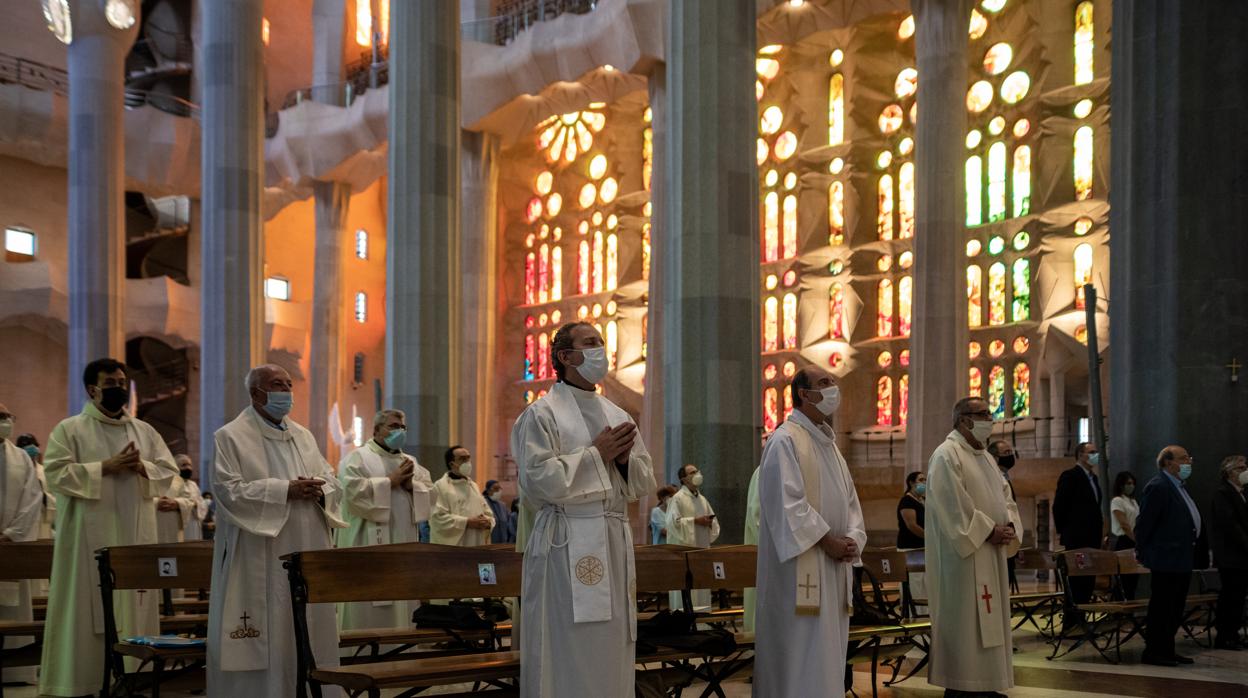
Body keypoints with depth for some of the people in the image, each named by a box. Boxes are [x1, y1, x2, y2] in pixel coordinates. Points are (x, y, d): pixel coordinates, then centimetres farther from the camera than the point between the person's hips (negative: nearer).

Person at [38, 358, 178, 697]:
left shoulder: (145, 431, 13)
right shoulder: (69, 430, 0)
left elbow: (169, 472, 9)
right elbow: (56, 475, -11)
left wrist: (141, 467, -11)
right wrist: (105, 467, -16)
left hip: (135, 536, 4)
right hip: (90, 537, -4)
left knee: (135, 607, 5)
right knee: (88, 609, -3)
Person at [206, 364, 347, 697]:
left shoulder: (304, 436, 16)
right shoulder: (231, 437, -2)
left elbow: (333, 483, 13)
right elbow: (229, 491, -14)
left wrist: (319, 491, -11)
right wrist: (286, 490, -19)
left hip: (306, 557, 6)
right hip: (260, 562, -6)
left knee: (311, 635, 7)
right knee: (264, 639, -5)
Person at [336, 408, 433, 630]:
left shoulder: (410, 462, 19)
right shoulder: (357, 458, 0)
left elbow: (430, 493, 12)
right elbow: (353, 490, -17)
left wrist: (411, 485, -7)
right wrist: (390, 481, -11)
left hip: (404, 546, 6)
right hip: (370, 546, -6)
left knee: (402, 609, 7)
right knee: (369, 612, -6)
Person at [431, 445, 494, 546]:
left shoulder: (473, 486, 20)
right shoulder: (440, 486, -3)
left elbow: (488, 513, 21)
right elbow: (439, 517, -14)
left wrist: (487, 522, -3)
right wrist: (467, 522, -18)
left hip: (476, 547, 7)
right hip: (451, 549, -7)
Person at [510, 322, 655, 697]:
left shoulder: (617, 416, 16)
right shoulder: (541, 415, -3)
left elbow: (644, 481, 16)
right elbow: (539, 480, -14)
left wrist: (625, 459, -5)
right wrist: (595, 453, -10)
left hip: (614, 542, 6)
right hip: (566, 543, -6)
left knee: (611, 650, 7)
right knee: (567, 655, -5)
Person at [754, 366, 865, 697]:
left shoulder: (829, 443, 18)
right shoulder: (785, 440, -10)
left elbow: (849, 499, 17)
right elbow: (787, 502, -19)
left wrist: (852, 539, -2)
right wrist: (828, 541, -17)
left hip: (834, 568, 9)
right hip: (801, 567, -9)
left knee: (826, 652, 10)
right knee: (801, 653, -8)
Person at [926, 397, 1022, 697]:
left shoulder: (985, 457, 17)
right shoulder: (947, 455, -12)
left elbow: (1004, 496, 18)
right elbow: (954, 505, -20)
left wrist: (1010, 525, -2)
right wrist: (987, 531, -18)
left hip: (991, 553, 9)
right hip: (963, 552, -9)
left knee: (987, 618, 10)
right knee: (962, 618, -6)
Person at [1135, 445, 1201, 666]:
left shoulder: (1177, 487, 16)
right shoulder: (1158, 487, -15)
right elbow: (1144, 523, -15)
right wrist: (1142, 553, -10)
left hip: (1182, 561, 10)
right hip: (1166, 560, -10)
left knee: (1175, 609, 14)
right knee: (1161, 607, -4)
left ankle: (1167, 651, 21)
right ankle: (1153, 652, 2)